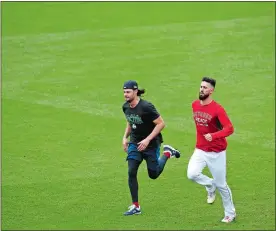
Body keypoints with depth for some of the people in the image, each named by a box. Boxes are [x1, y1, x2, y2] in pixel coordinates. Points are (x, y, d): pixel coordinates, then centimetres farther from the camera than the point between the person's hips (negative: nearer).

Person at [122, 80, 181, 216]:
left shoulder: (146, 107, -24)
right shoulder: (126, 107, -2)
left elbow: (161, 124, -20)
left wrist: (147, 140, -24)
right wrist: (125, 137, 6)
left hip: (151, 144, -5)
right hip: (134, 143, 5)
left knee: (153, 174, 6)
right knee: (131, 173, -9)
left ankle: (167, 153, 33)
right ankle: (135, 207, -1)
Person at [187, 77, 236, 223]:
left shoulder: (217, 109, -18)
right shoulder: (195, 105, 2)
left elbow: (230, 128, -25)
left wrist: (213, 136, -39)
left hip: (216, 153, -5)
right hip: (200, 150, 5)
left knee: (221, 185, 3)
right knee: (192, 174, -19)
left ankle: (230, 214, 24)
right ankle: (210, 187, 13)